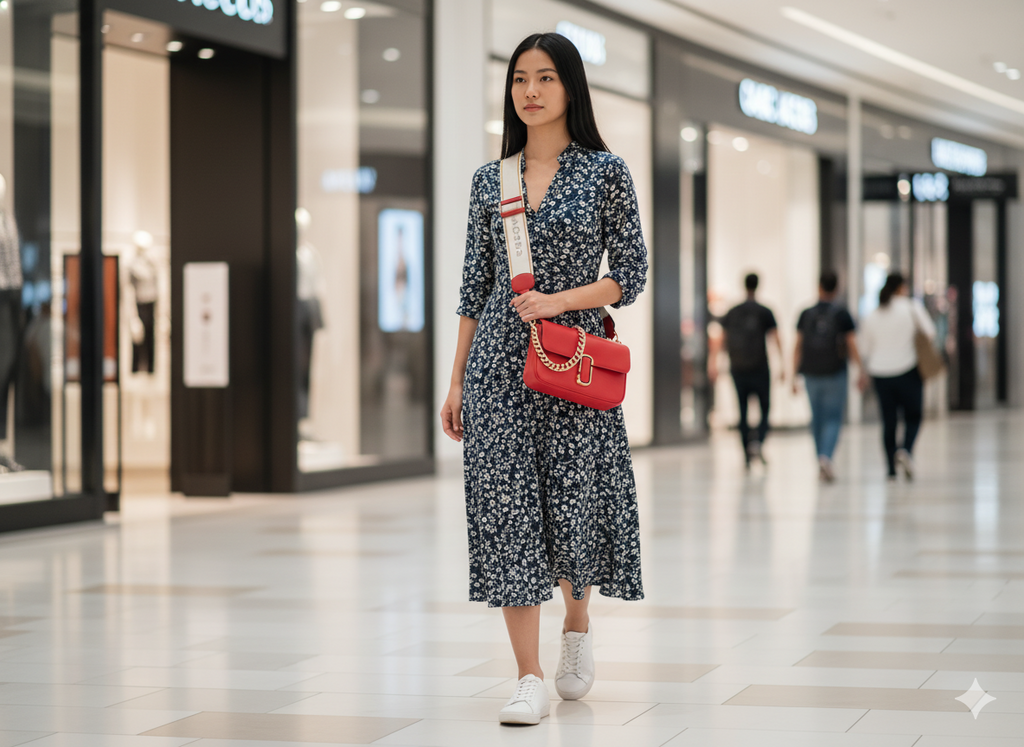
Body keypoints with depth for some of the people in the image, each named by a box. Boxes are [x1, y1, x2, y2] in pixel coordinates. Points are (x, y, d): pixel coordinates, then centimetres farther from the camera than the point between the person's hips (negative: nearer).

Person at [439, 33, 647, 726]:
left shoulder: (605, 171, 1)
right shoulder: (490, 180, 10)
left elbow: (631, 275, 0)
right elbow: (476, 286, 12)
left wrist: (558, 300, -14)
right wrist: (456, 381, 10)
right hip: (498, 361, 2)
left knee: (573, 507, 0)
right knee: (506, 509, -4)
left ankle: (578, 626, 31)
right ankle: (529, 678, 0)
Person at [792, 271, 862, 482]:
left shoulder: (806, 314, 1)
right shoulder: (842, 314, -5)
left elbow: (798, 347, 2)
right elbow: (852, 346, -6)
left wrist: (794, 377, 6)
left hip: (812, 375, 3)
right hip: (835, 374, -2)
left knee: (817, 418, 15)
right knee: (834, 419, 0)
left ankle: (821, 460, 20)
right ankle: (826, 457, -22)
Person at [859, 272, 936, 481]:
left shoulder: (871, 316, 8)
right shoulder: (912, 307, -3)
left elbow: (865, 349, 11)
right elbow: (930, 333, -5)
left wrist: (864, 373, 24)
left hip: (879, 372, 3)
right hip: (907, 370, -3)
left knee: (888, 421, 8)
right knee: (913, 416, 9)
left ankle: (891, 470, 7)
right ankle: (906, 450, -17)